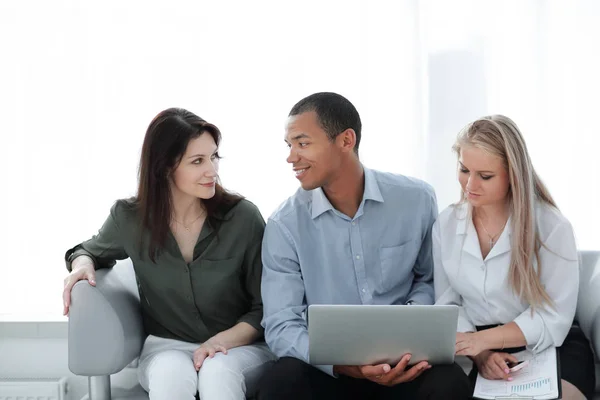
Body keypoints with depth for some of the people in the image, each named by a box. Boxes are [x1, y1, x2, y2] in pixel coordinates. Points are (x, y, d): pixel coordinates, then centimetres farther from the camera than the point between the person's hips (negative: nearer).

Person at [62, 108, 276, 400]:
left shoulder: (243, 217, -10)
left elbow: (266, 307, -4)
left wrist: (225, 339, -20)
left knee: (218, 371, -37)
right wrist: (83, 264, -5)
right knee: (170, 373, -35)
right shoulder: (129, 218, -5)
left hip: (241, 347, -1)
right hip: (166, 346, 2)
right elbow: (91, 250, 19)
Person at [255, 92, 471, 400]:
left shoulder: (416, 199, -2)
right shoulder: (285, 225, -6)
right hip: (326, 366, 0)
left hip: (402, 358, 0)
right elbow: (281, 326, -11)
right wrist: (344, 365, -28)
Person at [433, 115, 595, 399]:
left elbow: (553, 320, -12)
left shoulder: (552, 227, -9)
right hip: (477, 351, 2)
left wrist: (482, 338, -24)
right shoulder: (446, 224, 3)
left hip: (549, 349, -2)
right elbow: (448, 305, 2)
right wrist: (480, 353, -17)